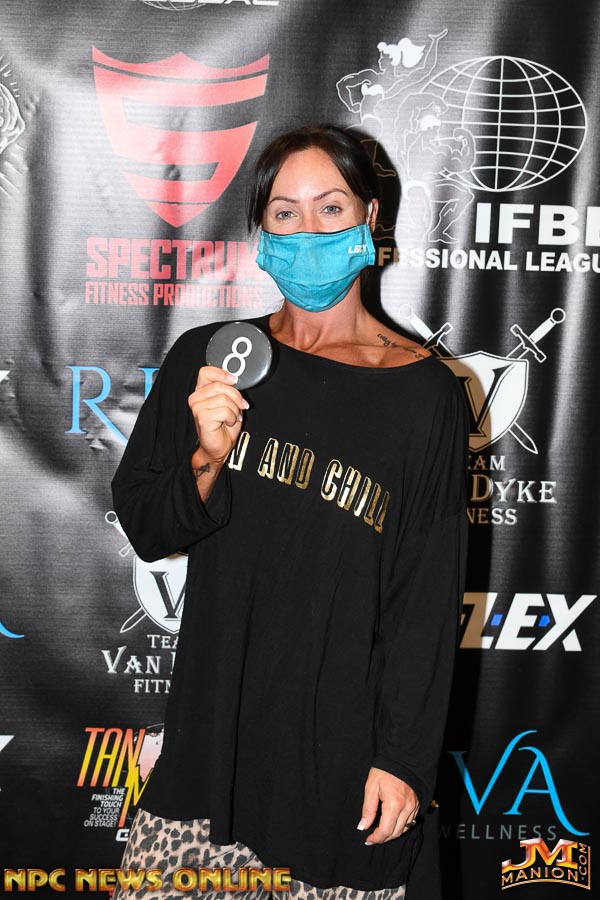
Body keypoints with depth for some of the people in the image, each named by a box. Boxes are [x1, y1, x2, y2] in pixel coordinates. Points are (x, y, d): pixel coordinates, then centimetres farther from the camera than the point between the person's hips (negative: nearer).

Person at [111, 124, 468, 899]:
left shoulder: (421, 392, -5)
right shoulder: (207, 358, 3)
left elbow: (428, 594, -4)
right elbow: (143, 529, 5)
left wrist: (403, 758, -6)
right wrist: (206, 460, -15)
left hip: (343, 743, -2)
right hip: (213, 722, 3)